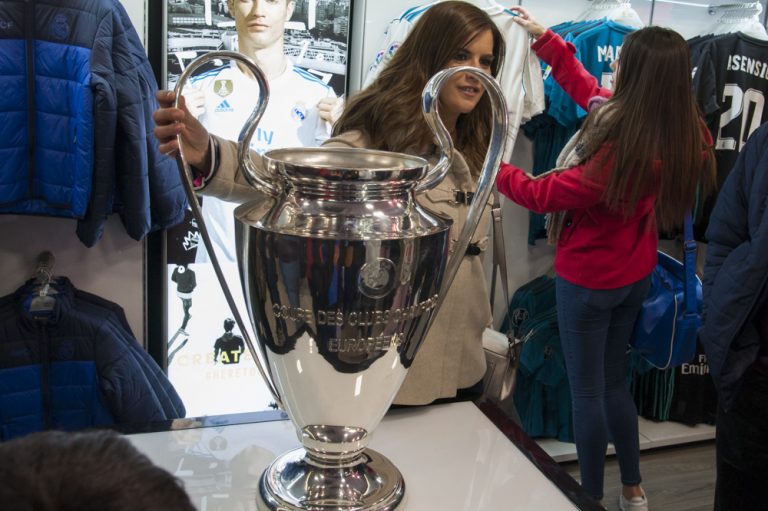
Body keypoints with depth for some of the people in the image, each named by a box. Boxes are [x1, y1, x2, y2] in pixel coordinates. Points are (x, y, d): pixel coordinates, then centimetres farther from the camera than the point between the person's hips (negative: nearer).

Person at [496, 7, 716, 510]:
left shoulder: (619, 151, -32)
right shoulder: (679, 134, -7)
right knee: (614, 382, 22)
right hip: (636, 275, 8)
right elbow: (590, 92, 6)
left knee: (586, 392, 8)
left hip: (589, 280, -8)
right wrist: (546, 40, 10)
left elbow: (541, 194, -20)